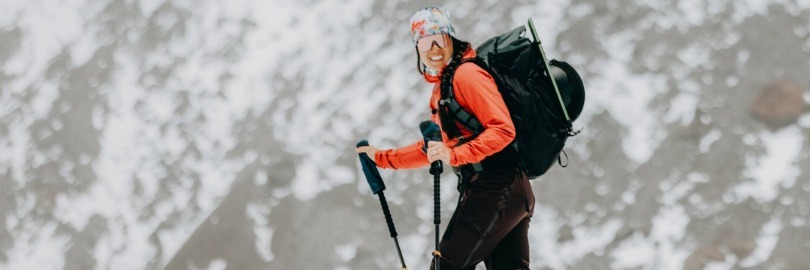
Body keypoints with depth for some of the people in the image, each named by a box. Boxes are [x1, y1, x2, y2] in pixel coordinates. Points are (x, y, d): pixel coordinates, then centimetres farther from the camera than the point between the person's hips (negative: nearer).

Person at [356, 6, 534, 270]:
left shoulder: (466, 74, -10)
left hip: (495, 189, -10)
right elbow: (431, 149, 31)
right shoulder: (440, 89, 20)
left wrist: (454, 154, -28)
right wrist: (381, 158, 32)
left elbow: (503, 130, -19)